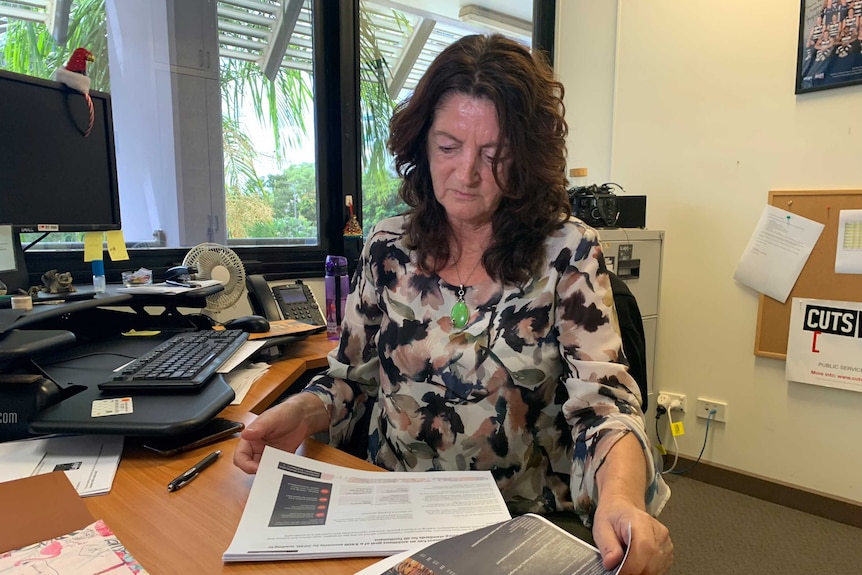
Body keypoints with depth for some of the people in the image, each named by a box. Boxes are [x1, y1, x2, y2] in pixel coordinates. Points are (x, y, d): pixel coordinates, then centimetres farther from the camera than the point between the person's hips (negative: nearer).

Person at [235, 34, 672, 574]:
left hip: (522, 526, -1)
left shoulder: (568, 252, -6)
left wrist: (621, 496, -30)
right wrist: (303, 411, -10)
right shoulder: (388, 248, 2)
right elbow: (354, 378, 10)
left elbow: (603, 400, -11)